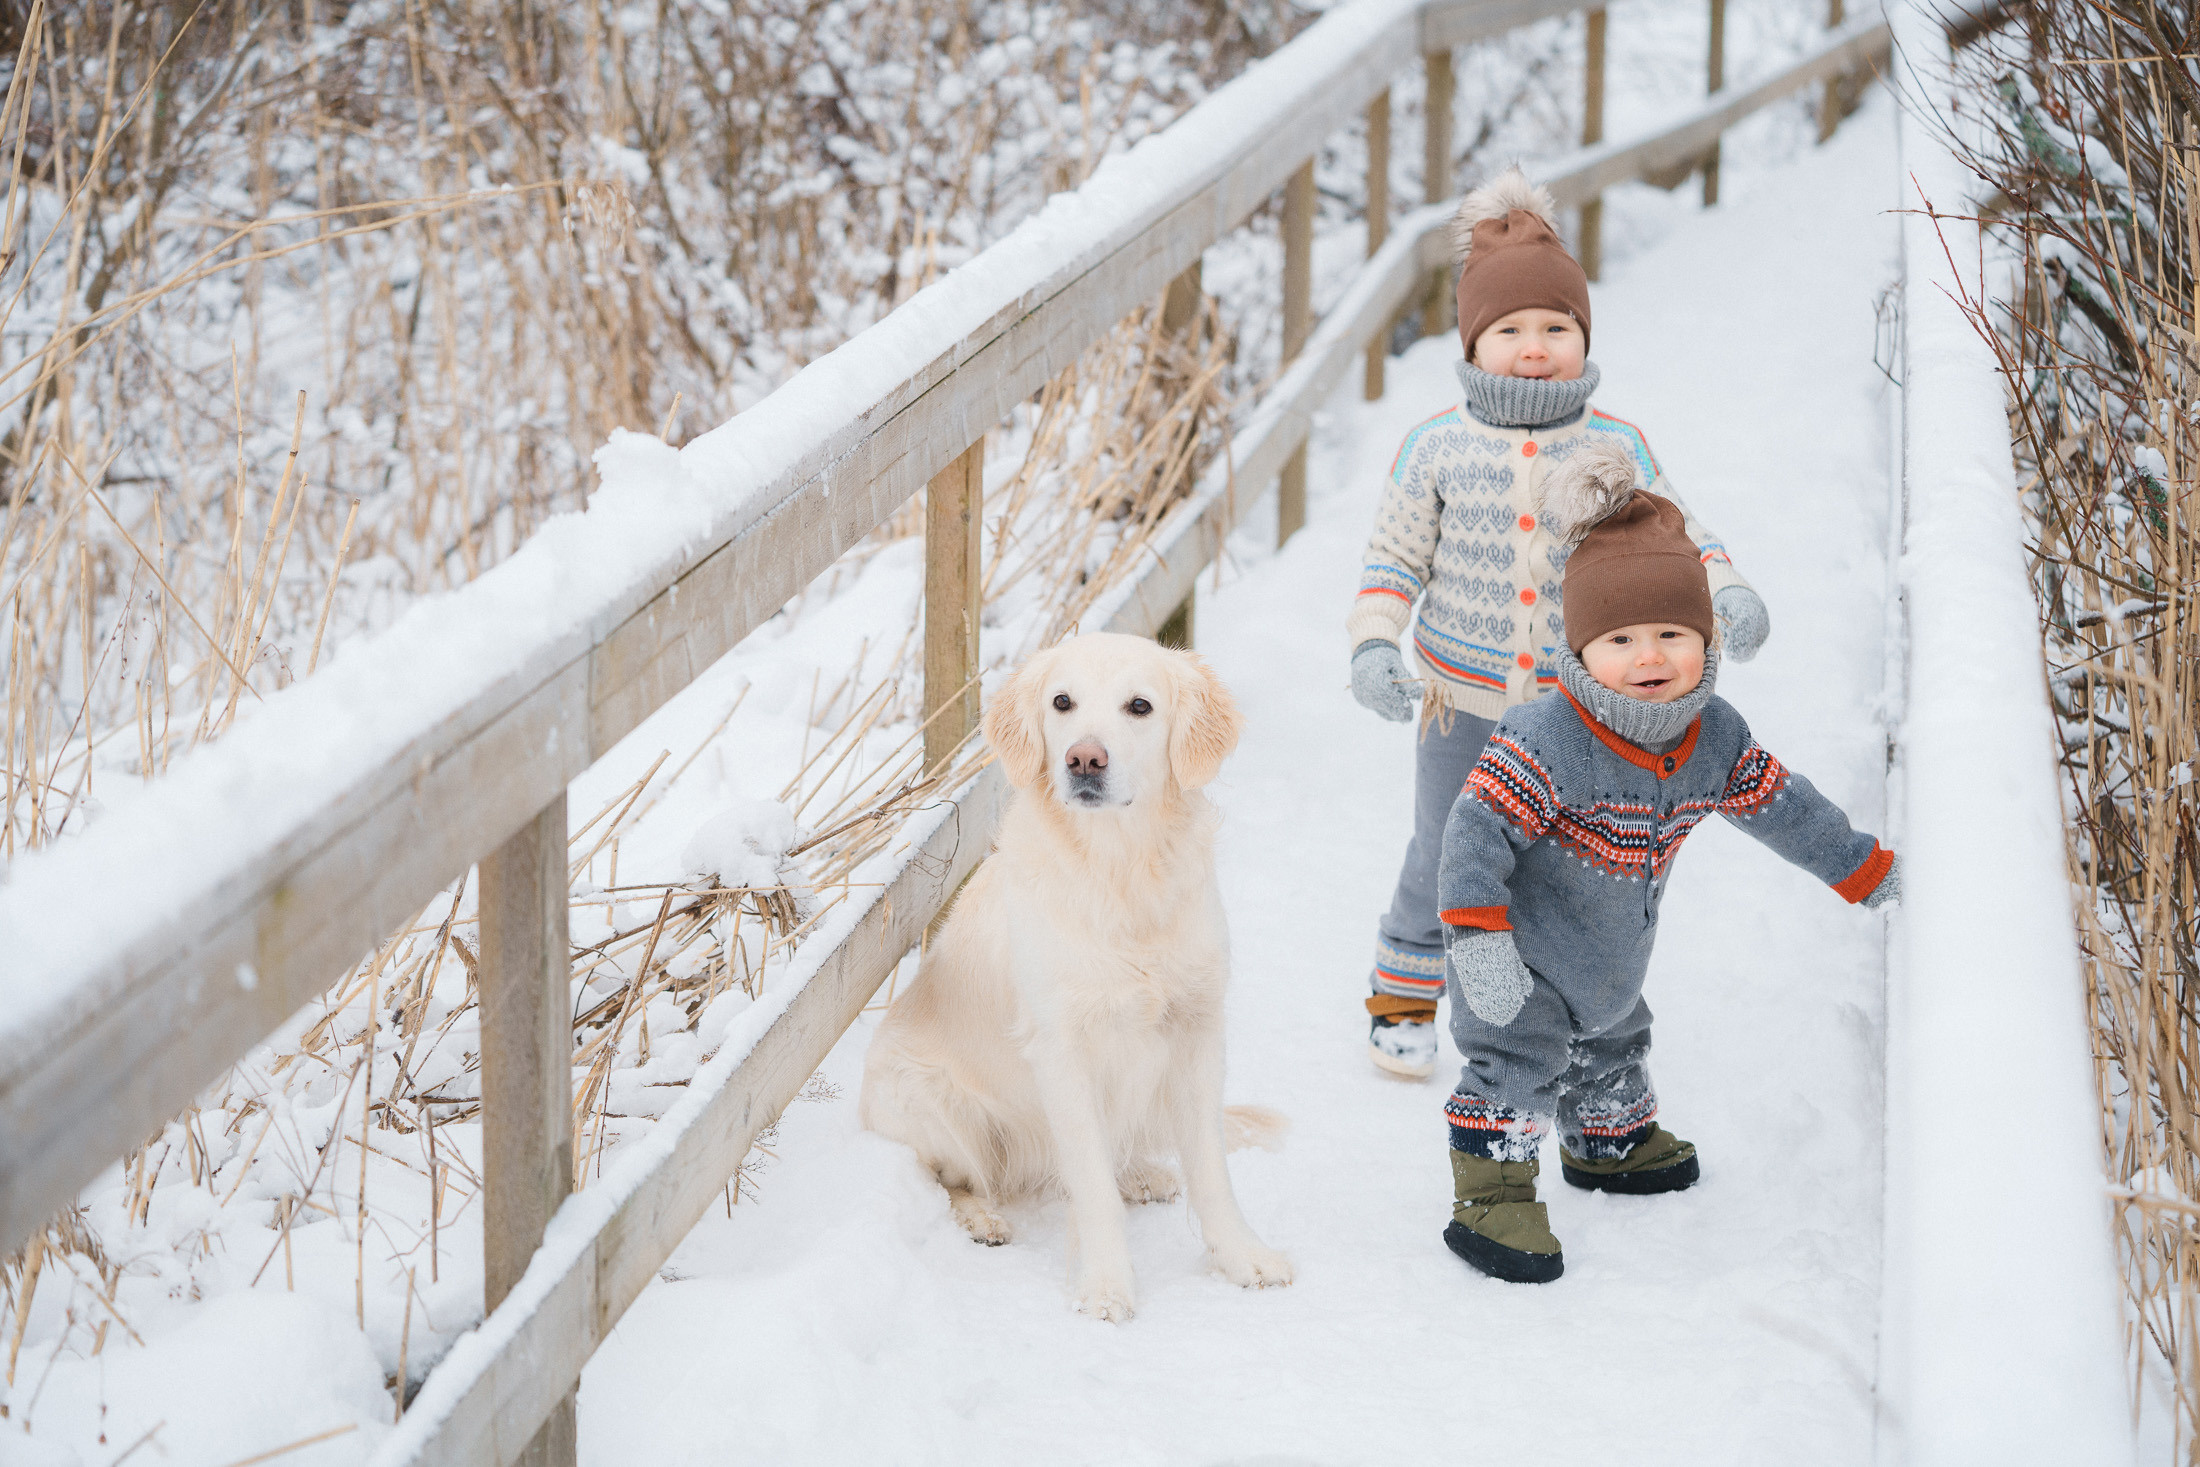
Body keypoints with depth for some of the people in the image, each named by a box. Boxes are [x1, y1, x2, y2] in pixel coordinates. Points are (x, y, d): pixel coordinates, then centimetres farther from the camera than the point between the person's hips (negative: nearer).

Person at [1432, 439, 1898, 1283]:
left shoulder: (1715, 739, -11)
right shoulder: (1547, 740, -35)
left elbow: (1781, 805, 4)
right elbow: (1477, 830, -33)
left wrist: (1867, 870, 11)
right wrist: (1478, 936, -39)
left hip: (1610, 959, 8)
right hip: (1520, 956, -8)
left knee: (1611, 1046, 27)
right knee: (1517, 1065, -12)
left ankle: (1611, 1142, 52)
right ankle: (1490, 1196, -1)